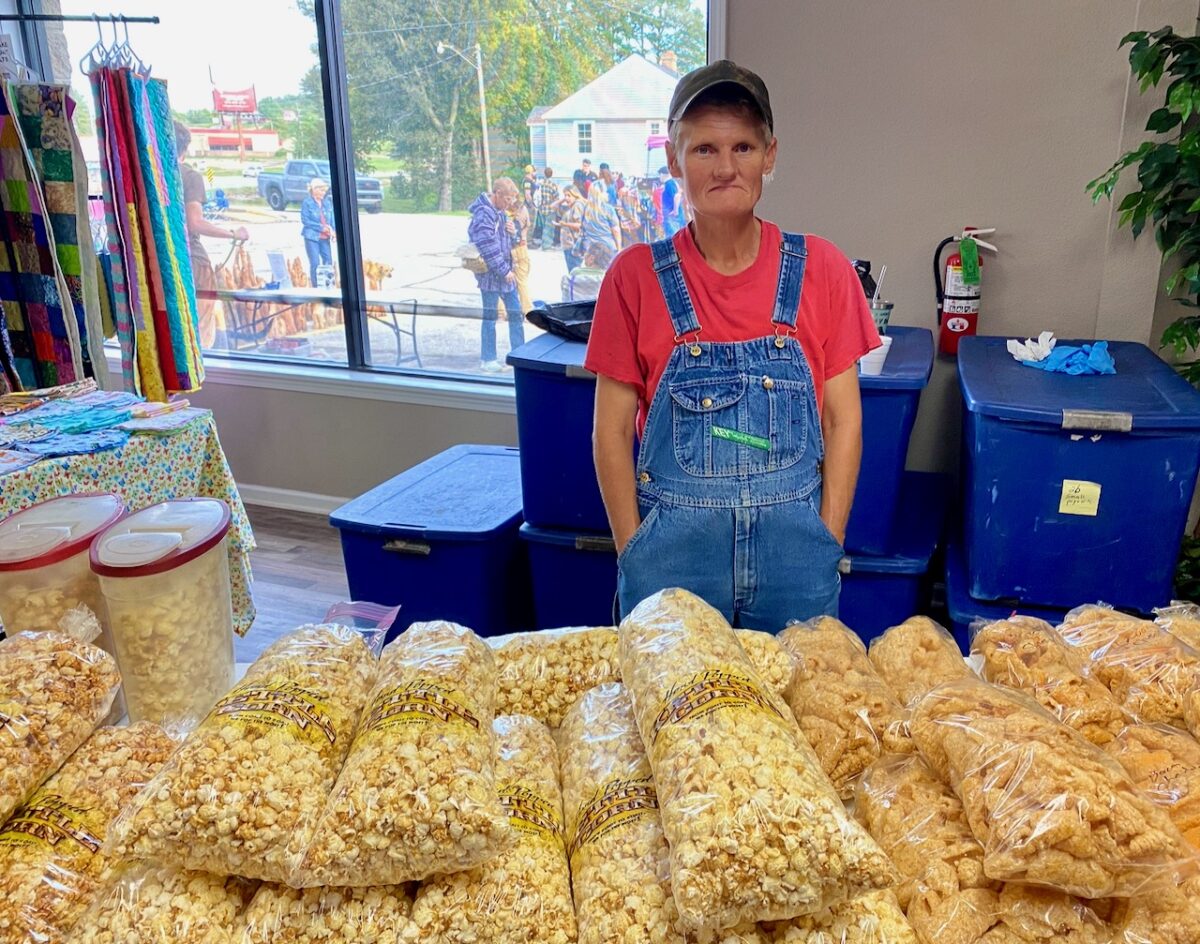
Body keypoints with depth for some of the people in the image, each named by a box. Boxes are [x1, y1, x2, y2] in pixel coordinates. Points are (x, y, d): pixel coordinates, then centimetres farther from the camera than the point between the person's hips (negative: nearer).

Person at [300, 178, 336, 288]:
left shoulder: (328, 202, 8)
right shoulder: (307, 202, -5)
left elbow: (332, 218, 9)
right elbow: (305, 220, -8)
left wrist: (333, 230, -10)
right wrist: (321, 227, -14)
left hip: (325, 237, 5)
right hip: (312, 237, -5)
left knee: (328, 261, 4)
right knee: (315, 263, -6)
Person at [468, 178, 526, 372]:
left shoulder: (501, 212, 12)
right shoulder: (483, 214, -17)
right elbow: (488, 247, -21)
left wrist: (512, 232, -1)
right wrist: (504, 271, -17)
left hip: (506, 272, 9)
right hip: (490, 274, -9)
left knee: (515, 313, 12)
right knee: (490, 316, 0)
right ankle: (487, 360, 10)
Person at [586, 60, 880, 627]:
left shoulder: (821, 271, -2)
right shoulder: (636, 277, -4)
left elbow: (843, 420, 1)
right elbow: (611, 430, -2)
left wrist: (826, 549, -3)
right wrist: (634, 556, -6)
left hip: (793, 548, 1)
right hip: (672, 548, -1)